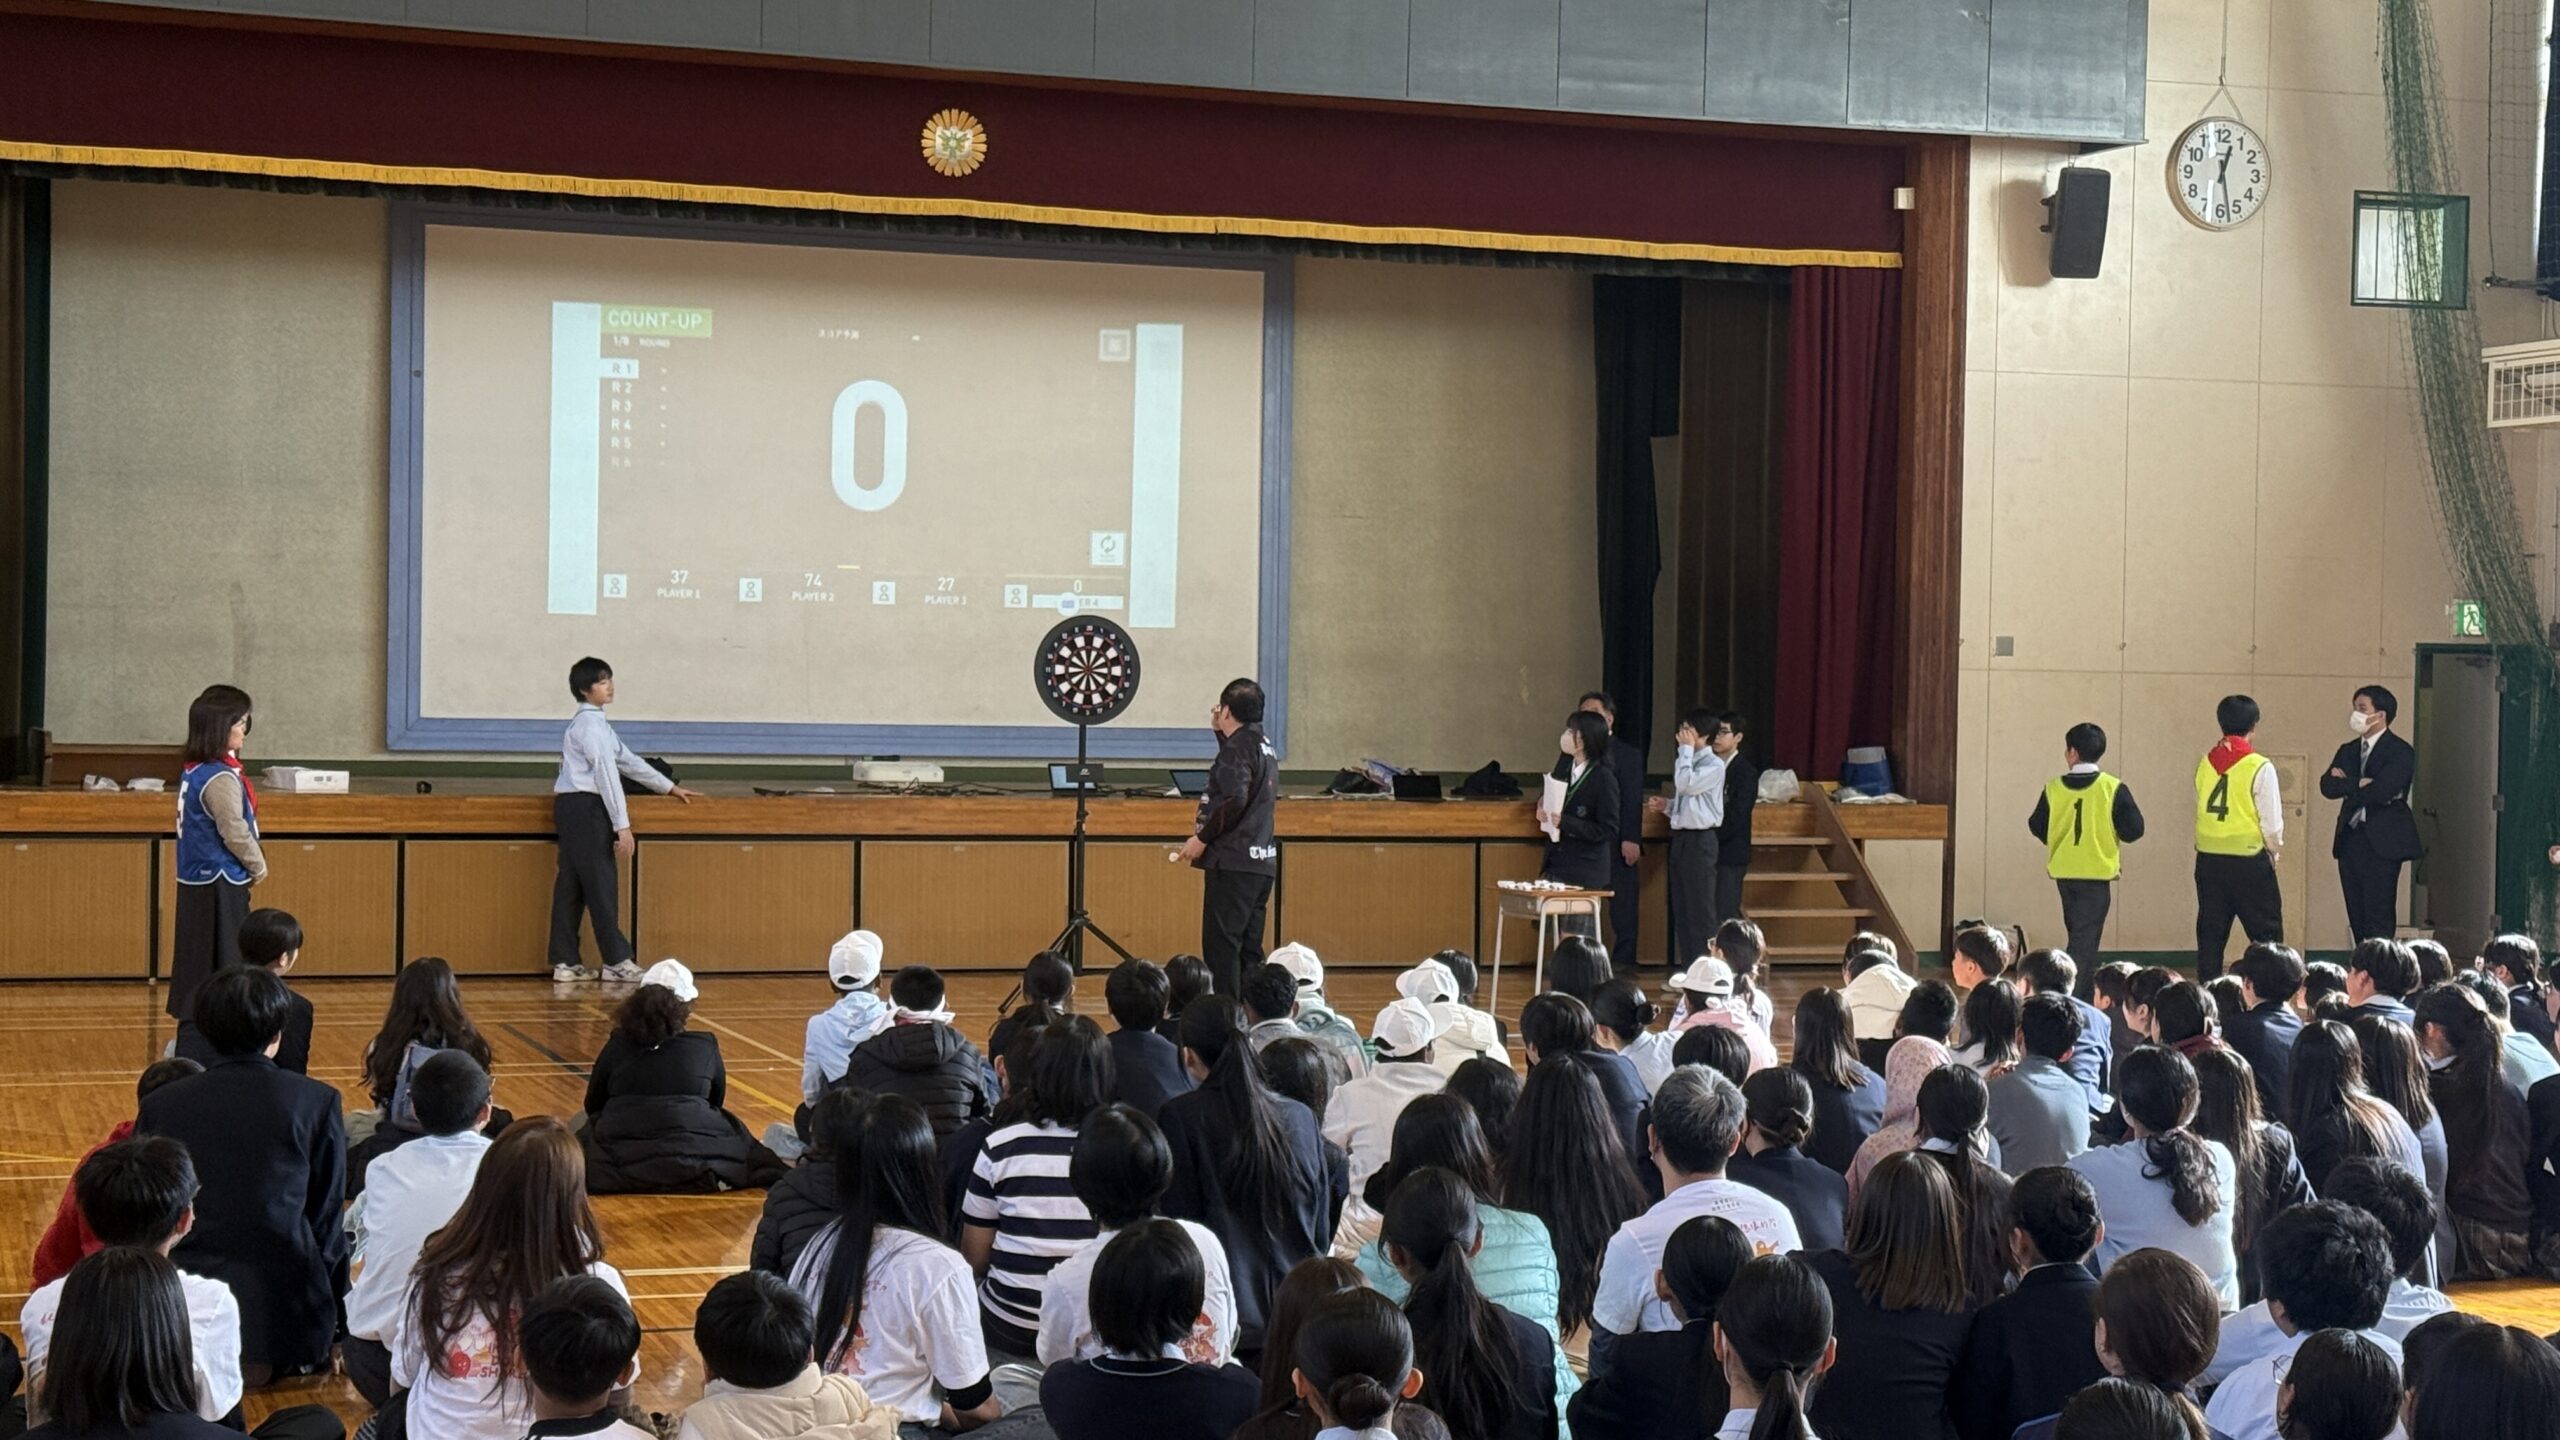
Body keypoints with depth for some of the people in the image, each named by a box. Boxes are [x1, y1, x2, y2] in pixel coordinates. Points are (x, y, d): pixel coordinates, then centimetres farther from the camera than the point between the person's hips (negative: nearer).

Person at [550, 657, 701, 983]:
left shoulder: (595, 723, 19)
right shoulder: (590, 724, -13)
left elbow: (627, 761, 24)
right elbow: (606, 773, -17)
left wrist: (671, 788, 28)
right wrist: (622, 825, -19)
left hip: (572, 809, 10)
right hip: (585, 808, -10)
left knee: (572, 885, 9)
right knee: (601, 883, -6)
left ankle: (565, 963, 10)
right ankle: (617, 961, -3)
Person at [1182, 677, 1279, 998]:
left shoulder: (1237, 747, -12)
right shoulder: (1264, 747, 15)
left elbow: (1235, 800, -24)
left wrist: (1202, 838, -16)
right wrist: (1221, 732, 24)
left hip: (1232, 862, -9)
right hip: (1262, 861, 9)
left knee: (1220, 946, -7)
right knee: (1248, 950, 12)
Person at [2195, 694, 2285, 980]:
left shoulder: (2206, 763, 2)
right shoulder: (2260, 768, -11)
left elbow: (2201, 809, 6)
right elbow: (2272, 823, -8)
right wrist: (2273, 850, 10)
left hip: (2208, 858, 4)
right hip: (2248, 860, -4)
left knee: (2211, 933, 10)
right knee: (2266, 934, 4)